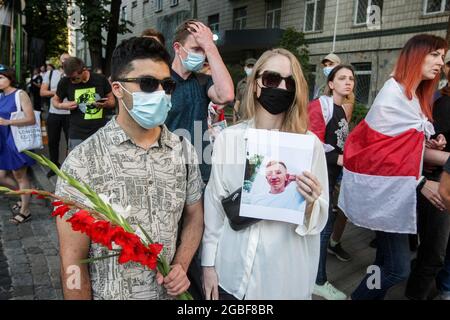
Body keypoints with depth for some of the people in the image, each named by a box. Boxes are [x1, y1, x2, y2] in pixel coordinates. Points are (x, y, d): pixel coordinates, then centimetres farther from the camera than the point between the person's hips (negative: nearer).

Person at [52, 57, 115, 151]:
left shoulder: (100, 79, -2)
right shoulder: (65, 82, -2)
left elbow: (112, 101, 9)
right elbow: (55, 100, 13)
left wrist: (106, 104, -14)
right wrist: (62, 105, -9)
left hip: (101, 133, 1)